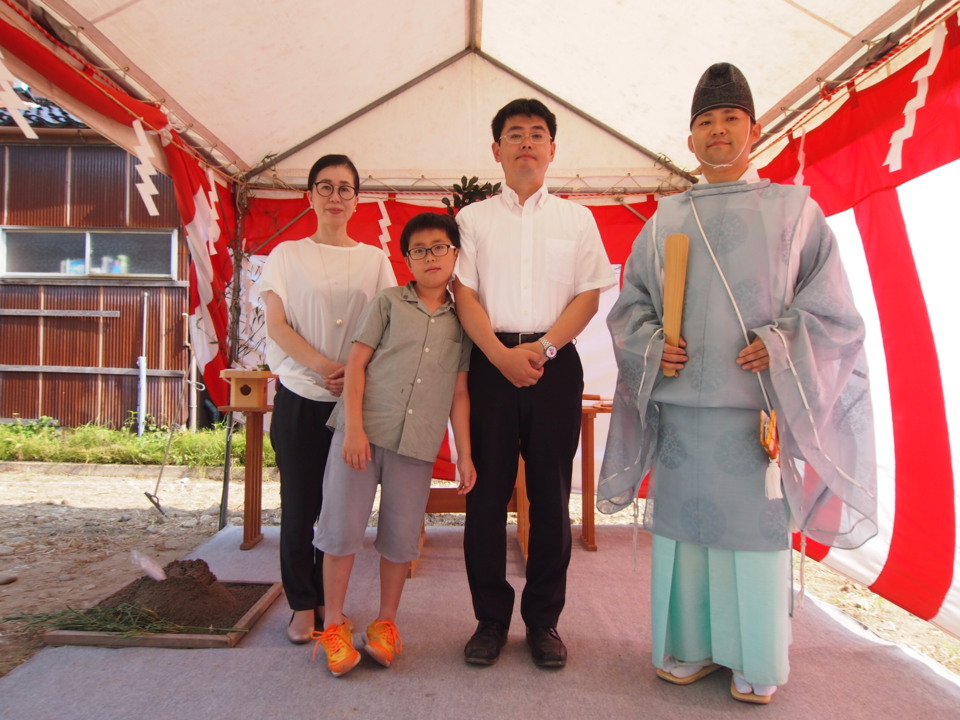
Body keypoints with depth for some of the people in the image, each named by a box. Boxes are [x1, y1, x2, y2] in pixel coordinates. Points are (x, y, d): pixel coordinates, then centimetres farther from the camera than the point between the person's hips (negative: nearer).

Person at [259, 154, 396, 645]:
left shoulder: (374, 259, 9)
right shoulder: (287, 254, 6)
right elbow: (276, 325, -3)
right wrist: (325, 366, -16)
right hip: (300, 397, -1)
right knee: (299, 503, 2)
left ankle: (329, 600, 22)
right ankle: (302, 604, 19)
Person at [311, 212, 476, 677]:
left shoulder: (460, 321, 11)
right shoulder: (389, 302, 5)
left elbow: (459, 392, 11)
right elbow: (356, 364, 0)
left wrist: (464, 454, 6)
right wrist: (353, 427, -10)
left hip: (418, 444, 2)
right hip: (362, 431, -1)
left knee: (401, 537, 8)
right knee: (342, 526, 1)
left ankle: (385, 622, 28)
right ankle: (333, 625, 20)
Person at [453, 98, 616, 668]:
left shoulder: (576, 218, 14)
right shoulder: (473, 218, 12)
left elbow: (589, 296, 5)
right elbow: (464, 294, 2)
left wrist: (542, 349, -10)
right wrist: (504, 356, -12)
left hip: (555, 363, 1)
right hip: (491, 362, 0)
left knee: (551, 494, 3)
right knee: (488, 492, 1)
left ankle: (544, 620, 18)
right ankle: (491, 618, 16)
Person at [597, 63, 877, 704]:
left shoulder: (794, 208, 8)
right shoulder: (666, 219, 13)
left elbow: (831, 303, 4)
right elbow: (630, 303, 15)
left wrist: (781, 344, -11)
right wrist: (652, 345, -3)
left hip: (758, 403, -2)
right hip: (680, 404, 2)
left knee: (755, 526, 2)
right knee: (684, 522, 6)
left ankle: (756, 663, 20)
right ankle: (689, 648, 23)